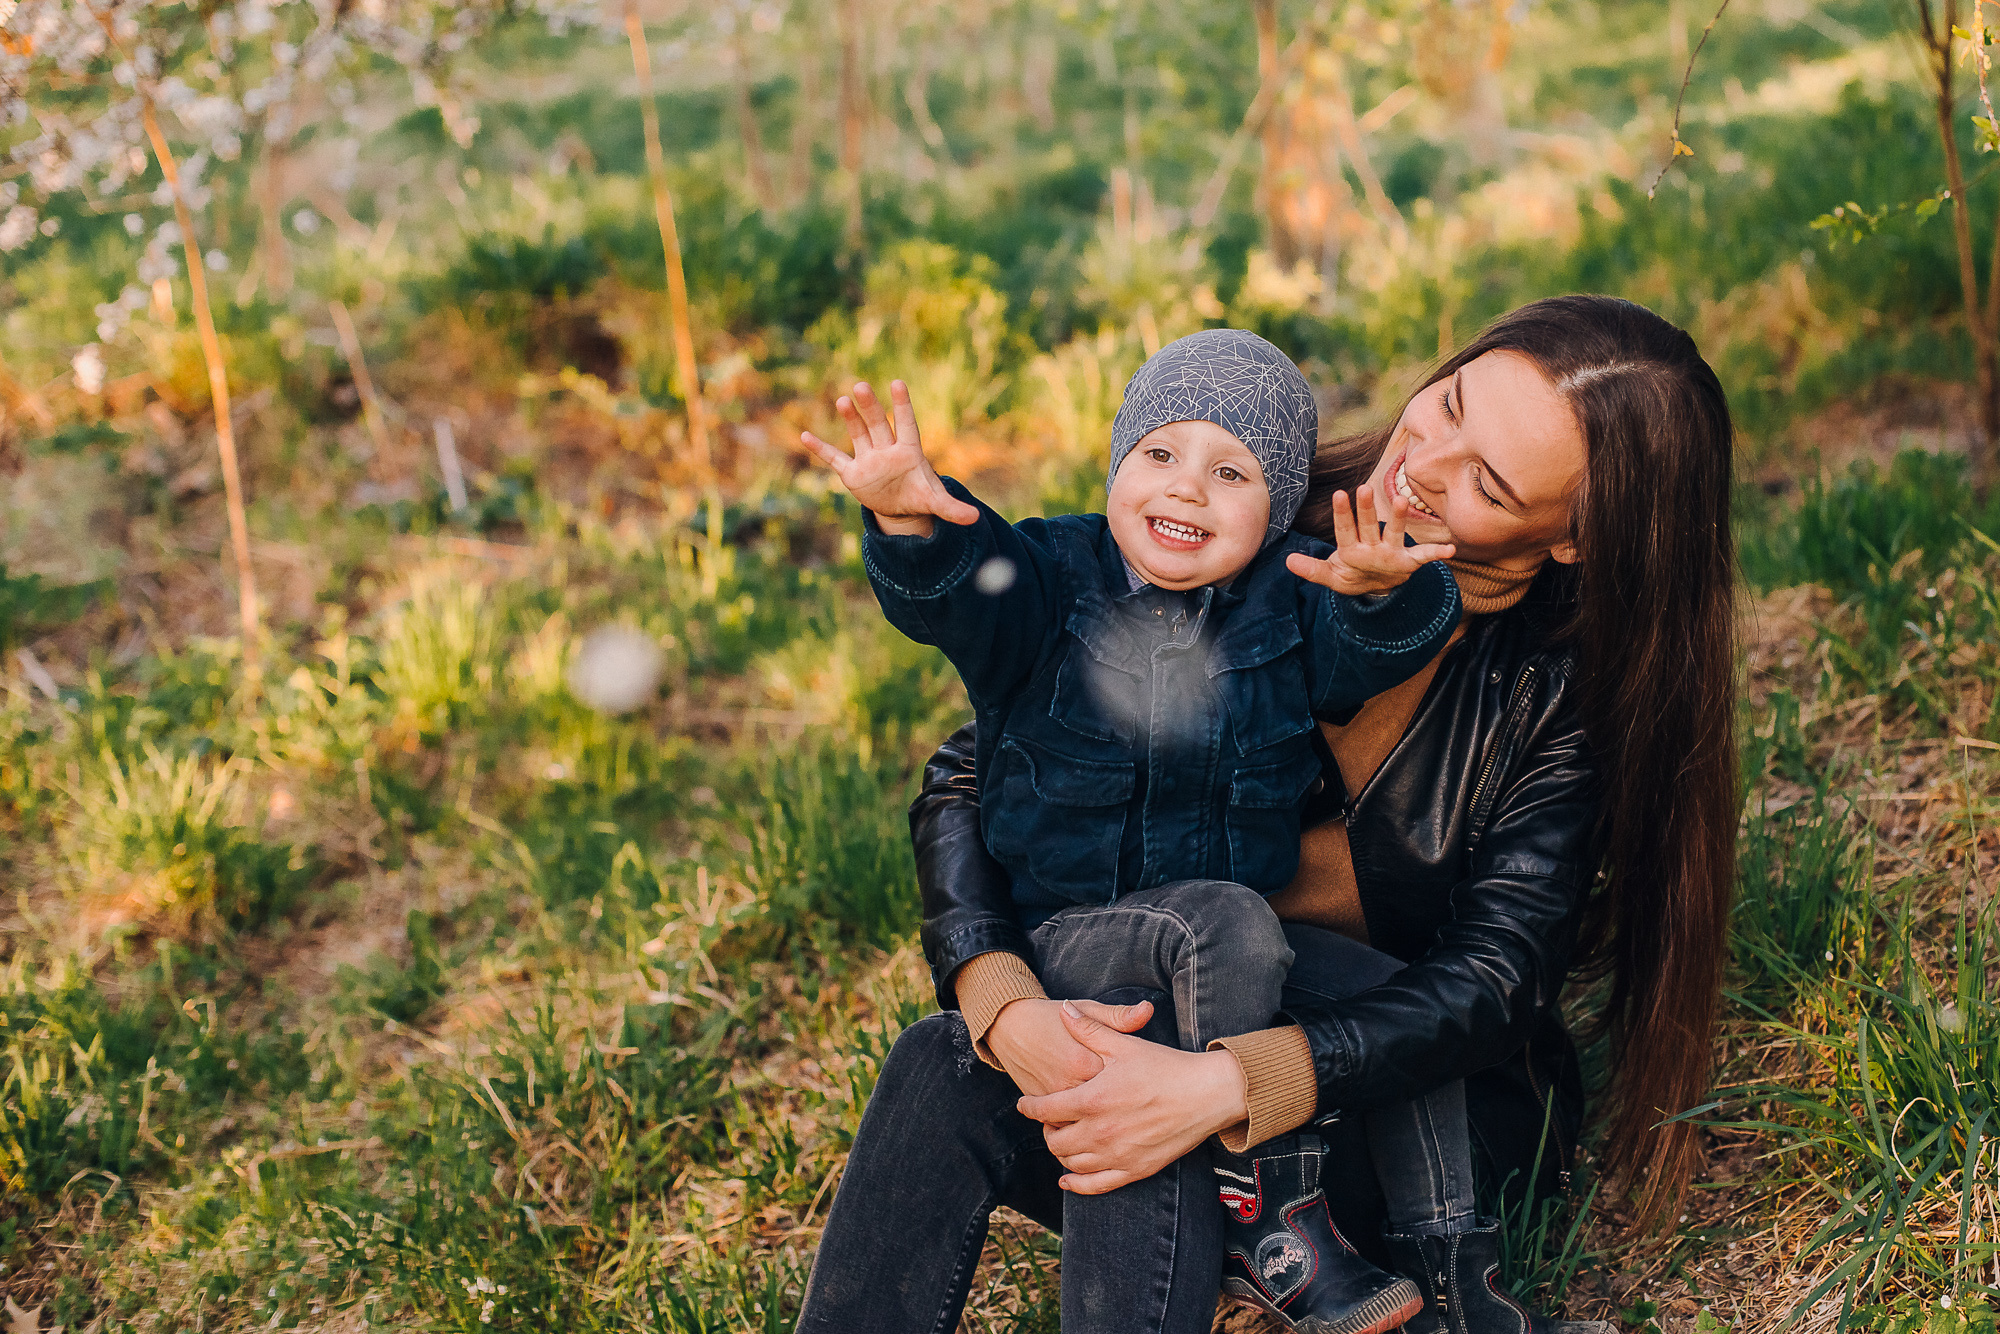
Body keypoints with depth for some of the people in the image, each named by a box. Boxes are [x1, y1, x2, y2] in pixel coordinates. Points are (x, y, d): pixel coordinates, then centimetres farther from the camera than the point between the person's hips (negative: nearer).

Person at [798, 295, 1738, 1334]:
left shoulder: (1571, 688, -14)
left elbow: (1494, 980, -22)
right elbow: (969, 780, -10)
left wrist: (1228, 1083, -37)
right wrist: (1006, 1004, -29)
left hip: (1447, 1123, -2)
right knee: (945, 1069, -27)